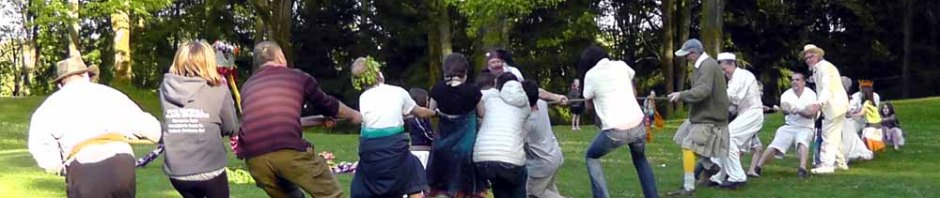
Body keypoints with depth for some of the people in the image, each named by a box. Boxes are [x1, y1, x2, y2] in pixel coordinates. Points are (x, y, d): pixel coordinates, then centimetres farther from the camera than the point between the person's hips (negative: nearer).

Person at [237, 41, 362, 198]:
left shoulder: (247, 86, 28)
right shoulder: (297, 77, 18)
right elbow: (327, 104, 33)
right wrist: (353, 115, 54)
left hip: (255, 158, 4)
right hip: (290, 150, -4)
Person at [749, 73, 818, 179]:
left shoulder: (810, 94, -4)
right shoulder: (787, 94, 1)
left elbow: (811, 113, -17)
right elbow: (784, 108, -19)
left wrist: (799, 111, -38)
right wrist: (785, 109, -46)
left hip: (805, 127, -2)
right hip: (789, 126, 2)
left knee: (802, 142, -34)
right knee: (774, 145, -16)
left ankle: (802, 169, -46)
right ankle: (757, 168, -14)